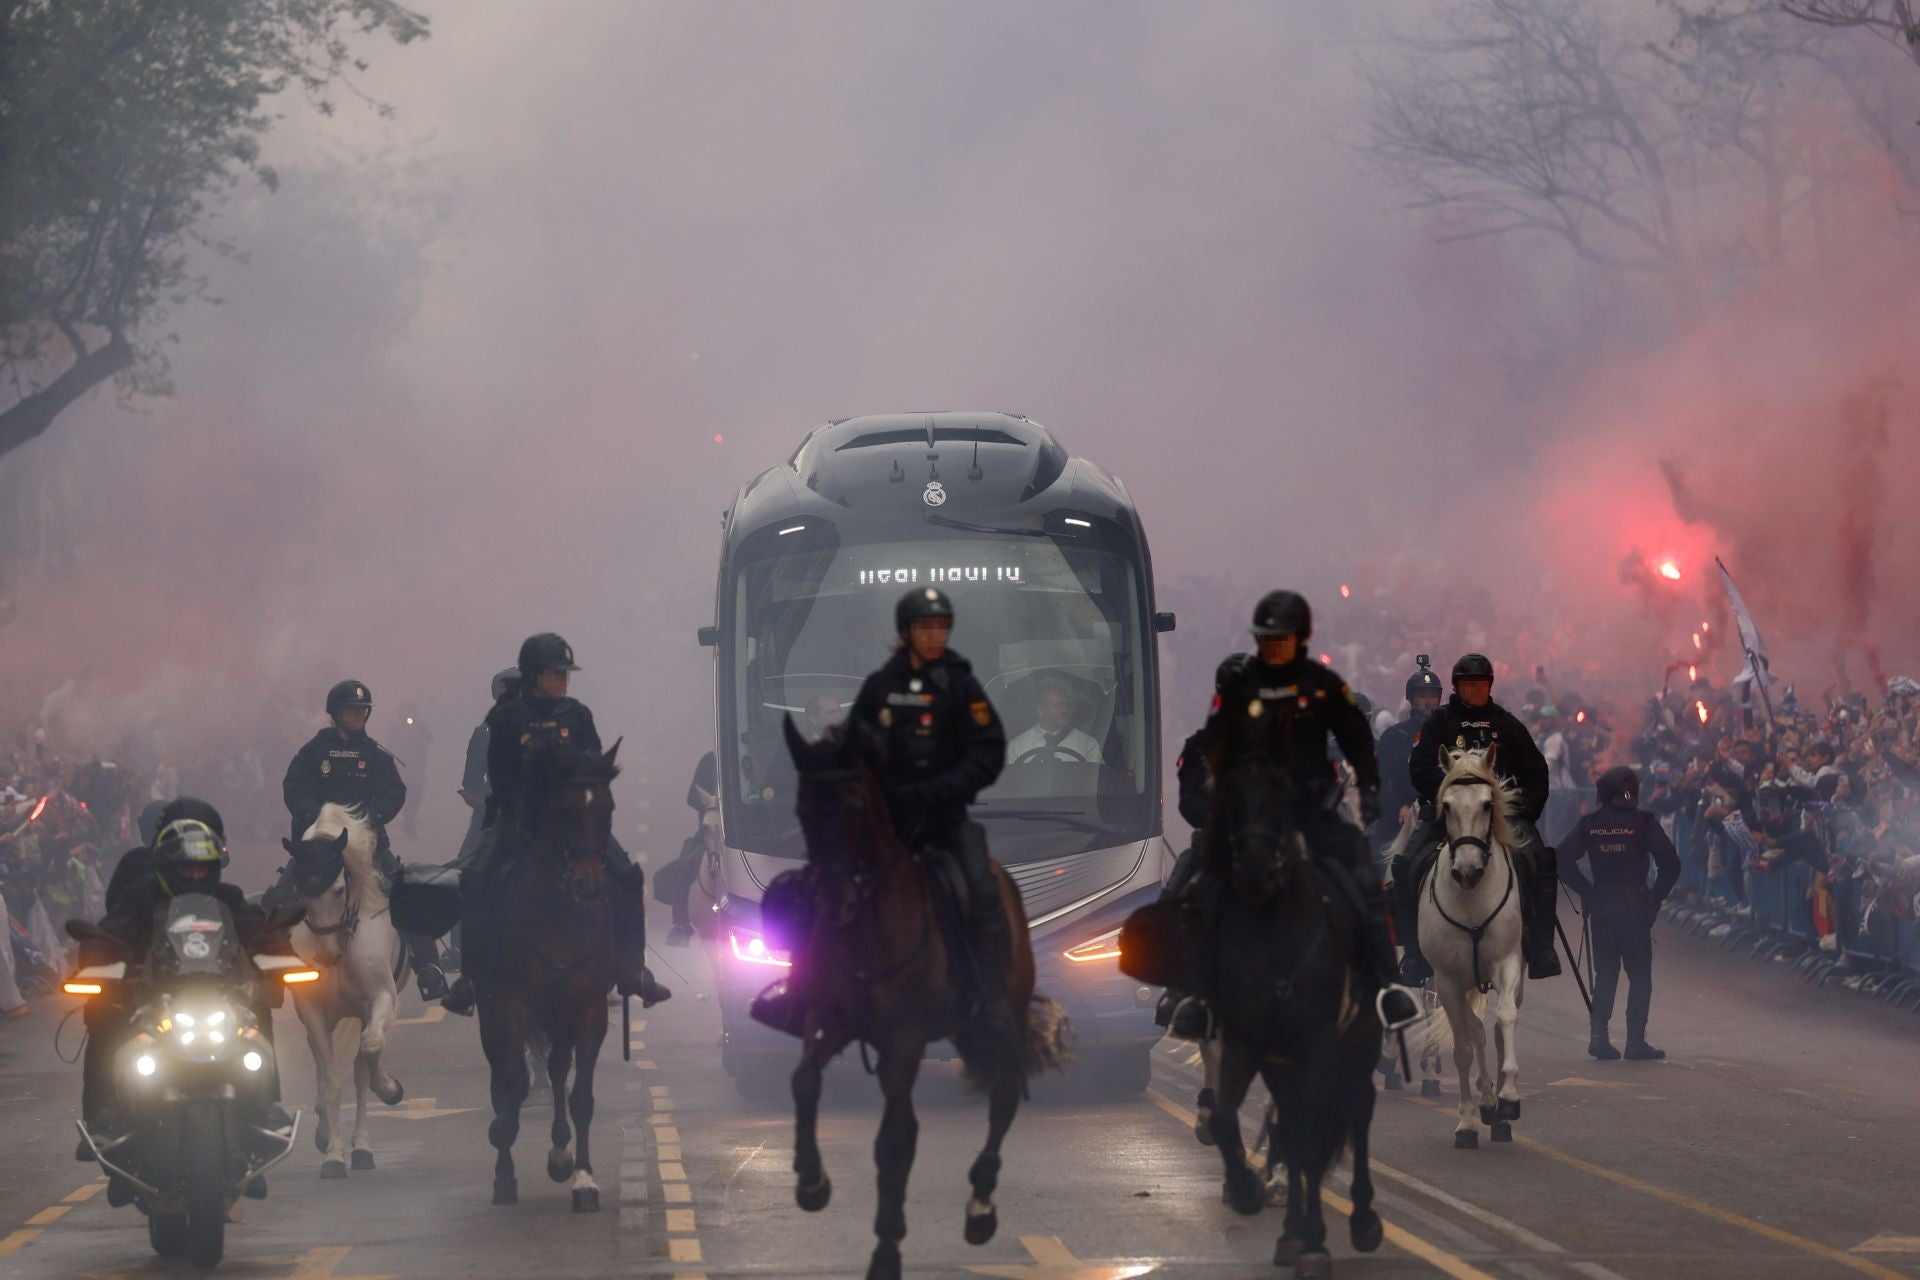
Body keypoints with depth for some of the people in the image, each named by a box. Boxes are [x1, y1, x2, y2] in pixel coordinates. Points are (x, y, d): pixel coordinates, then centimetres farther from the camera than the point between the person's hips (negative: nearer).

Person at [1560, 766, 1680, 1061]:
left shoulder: (1590, 824, 2)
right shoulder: (1643, 822, -6)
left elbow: (1562, 858, -2)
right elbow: (1670, 864, -11)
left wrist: (1586, 892, 4)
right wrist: (1656, 897, 0)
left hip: (1601, 905, 3)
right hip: (1635, 905, -3)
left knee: (1605, 973, 12)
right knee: (1639, 975, 3)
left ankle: (1599, 1035, 2)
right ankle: (1635, 1041, -2)